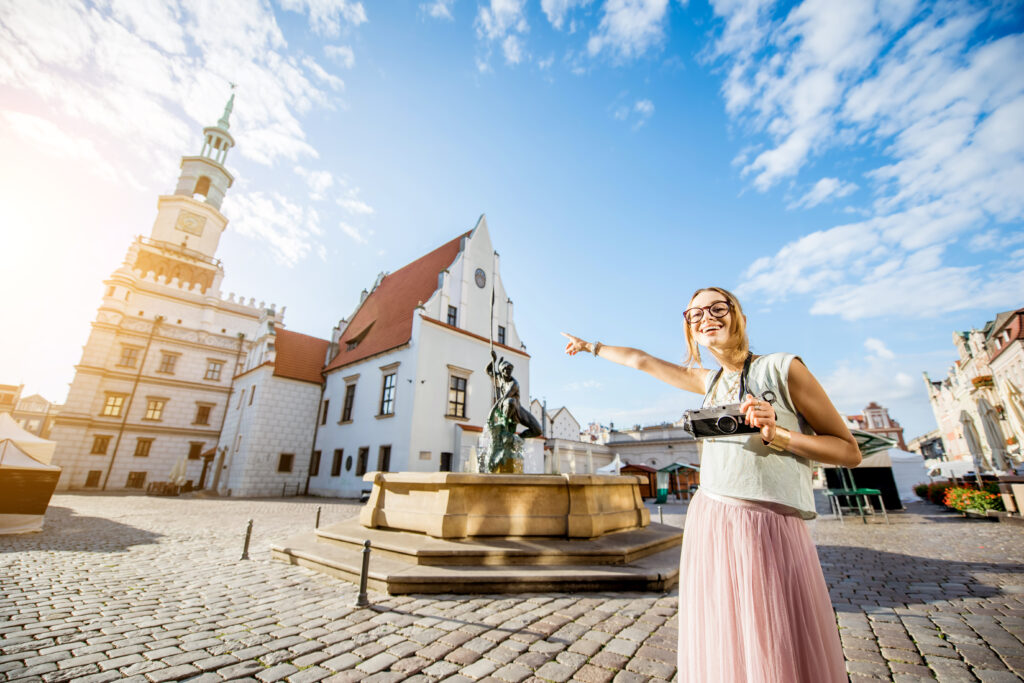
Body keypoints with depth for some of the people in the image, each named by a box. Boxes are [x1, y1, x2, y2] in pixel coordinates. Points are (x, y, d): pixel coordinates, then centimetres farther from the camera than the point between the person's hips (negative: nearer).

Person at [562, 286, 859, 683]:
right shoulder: (709, 381, 10)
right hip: (708, 525, 5)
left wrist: (778, 435, -18)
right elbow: (642, 360, 21)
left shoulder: (783, 368, -4)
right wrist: (590, 346, 31)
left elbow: (850, 452, -1)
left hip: (771, 528, -4)